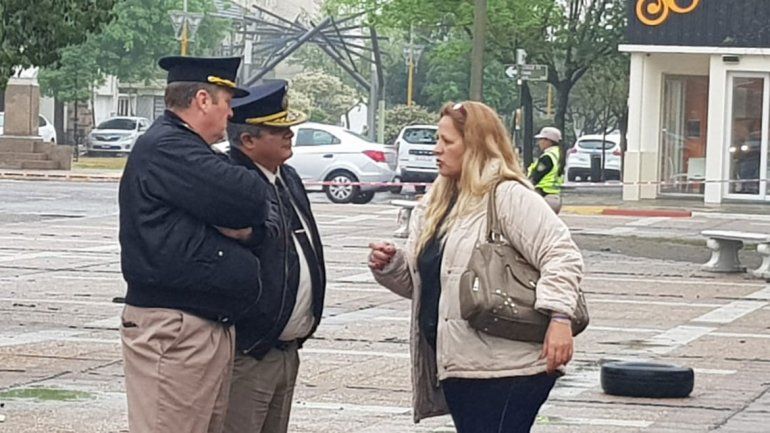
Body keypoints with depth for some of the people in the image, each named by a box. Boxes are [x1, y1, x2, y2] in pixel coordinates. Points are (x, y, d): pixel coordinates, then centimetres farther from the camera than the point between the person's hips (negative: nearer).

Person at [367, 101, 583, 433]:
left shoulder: (509, 197, -9)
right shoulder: (435, 206, 18)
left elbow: (560, 255, -16)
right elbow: (419, 281, 25)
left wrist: (559, 318, -26)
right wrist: (389, 265, 5)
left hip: (506, 369, -9)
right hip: (458, 367, 9)